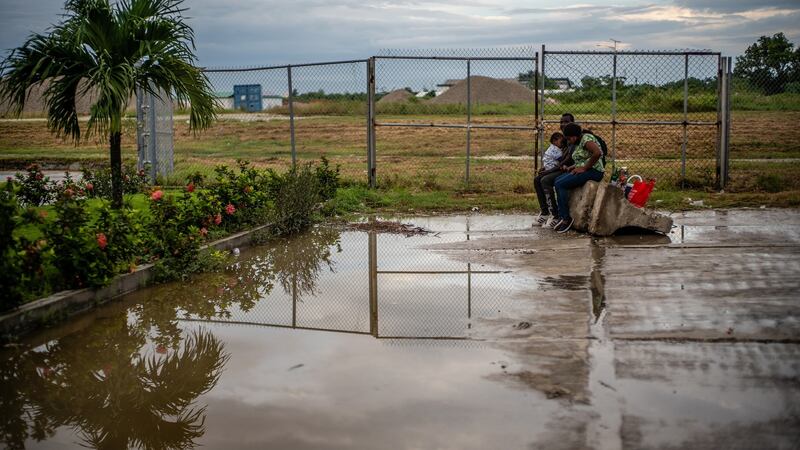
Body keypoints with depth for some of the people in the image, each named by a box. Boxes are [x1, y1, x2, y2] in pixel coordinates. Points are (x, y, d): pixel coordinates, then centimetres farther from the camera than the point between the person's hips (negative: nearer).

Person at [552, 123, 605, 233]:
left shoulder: (586, 138, -12)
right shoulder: (579, 143, 19)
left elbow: (597, 153, -27)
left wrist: (584, 168, -20)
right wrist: (575, 166, 6)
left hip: (593, 171, -10)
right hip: (584, 171, 10)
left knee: (560, 184, -19)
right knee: (557, 180, -2)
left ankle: (566, 218, -16)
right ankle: (563, 217, -6)